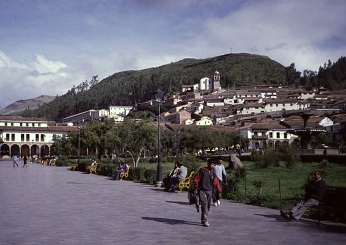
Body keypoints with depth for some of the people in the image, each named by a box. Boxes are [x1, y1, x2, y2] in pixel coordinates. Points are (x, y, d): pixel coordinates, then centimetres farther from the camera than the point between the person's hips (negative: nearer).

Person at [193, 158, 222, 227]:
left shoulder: (213, 173, 7)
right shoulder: (202, 170, -7)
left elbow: (216, 182, 7)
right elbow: (196, 179, -4)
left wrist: (219, 191, 1)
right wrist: (196, 188, -8)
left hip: (209, 191, 5)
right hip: (202, 190, -5)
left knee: (208, 206, 9)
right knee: (204, 205, -14)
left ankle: (203, 220, 24)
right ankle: (205, 221, -14)